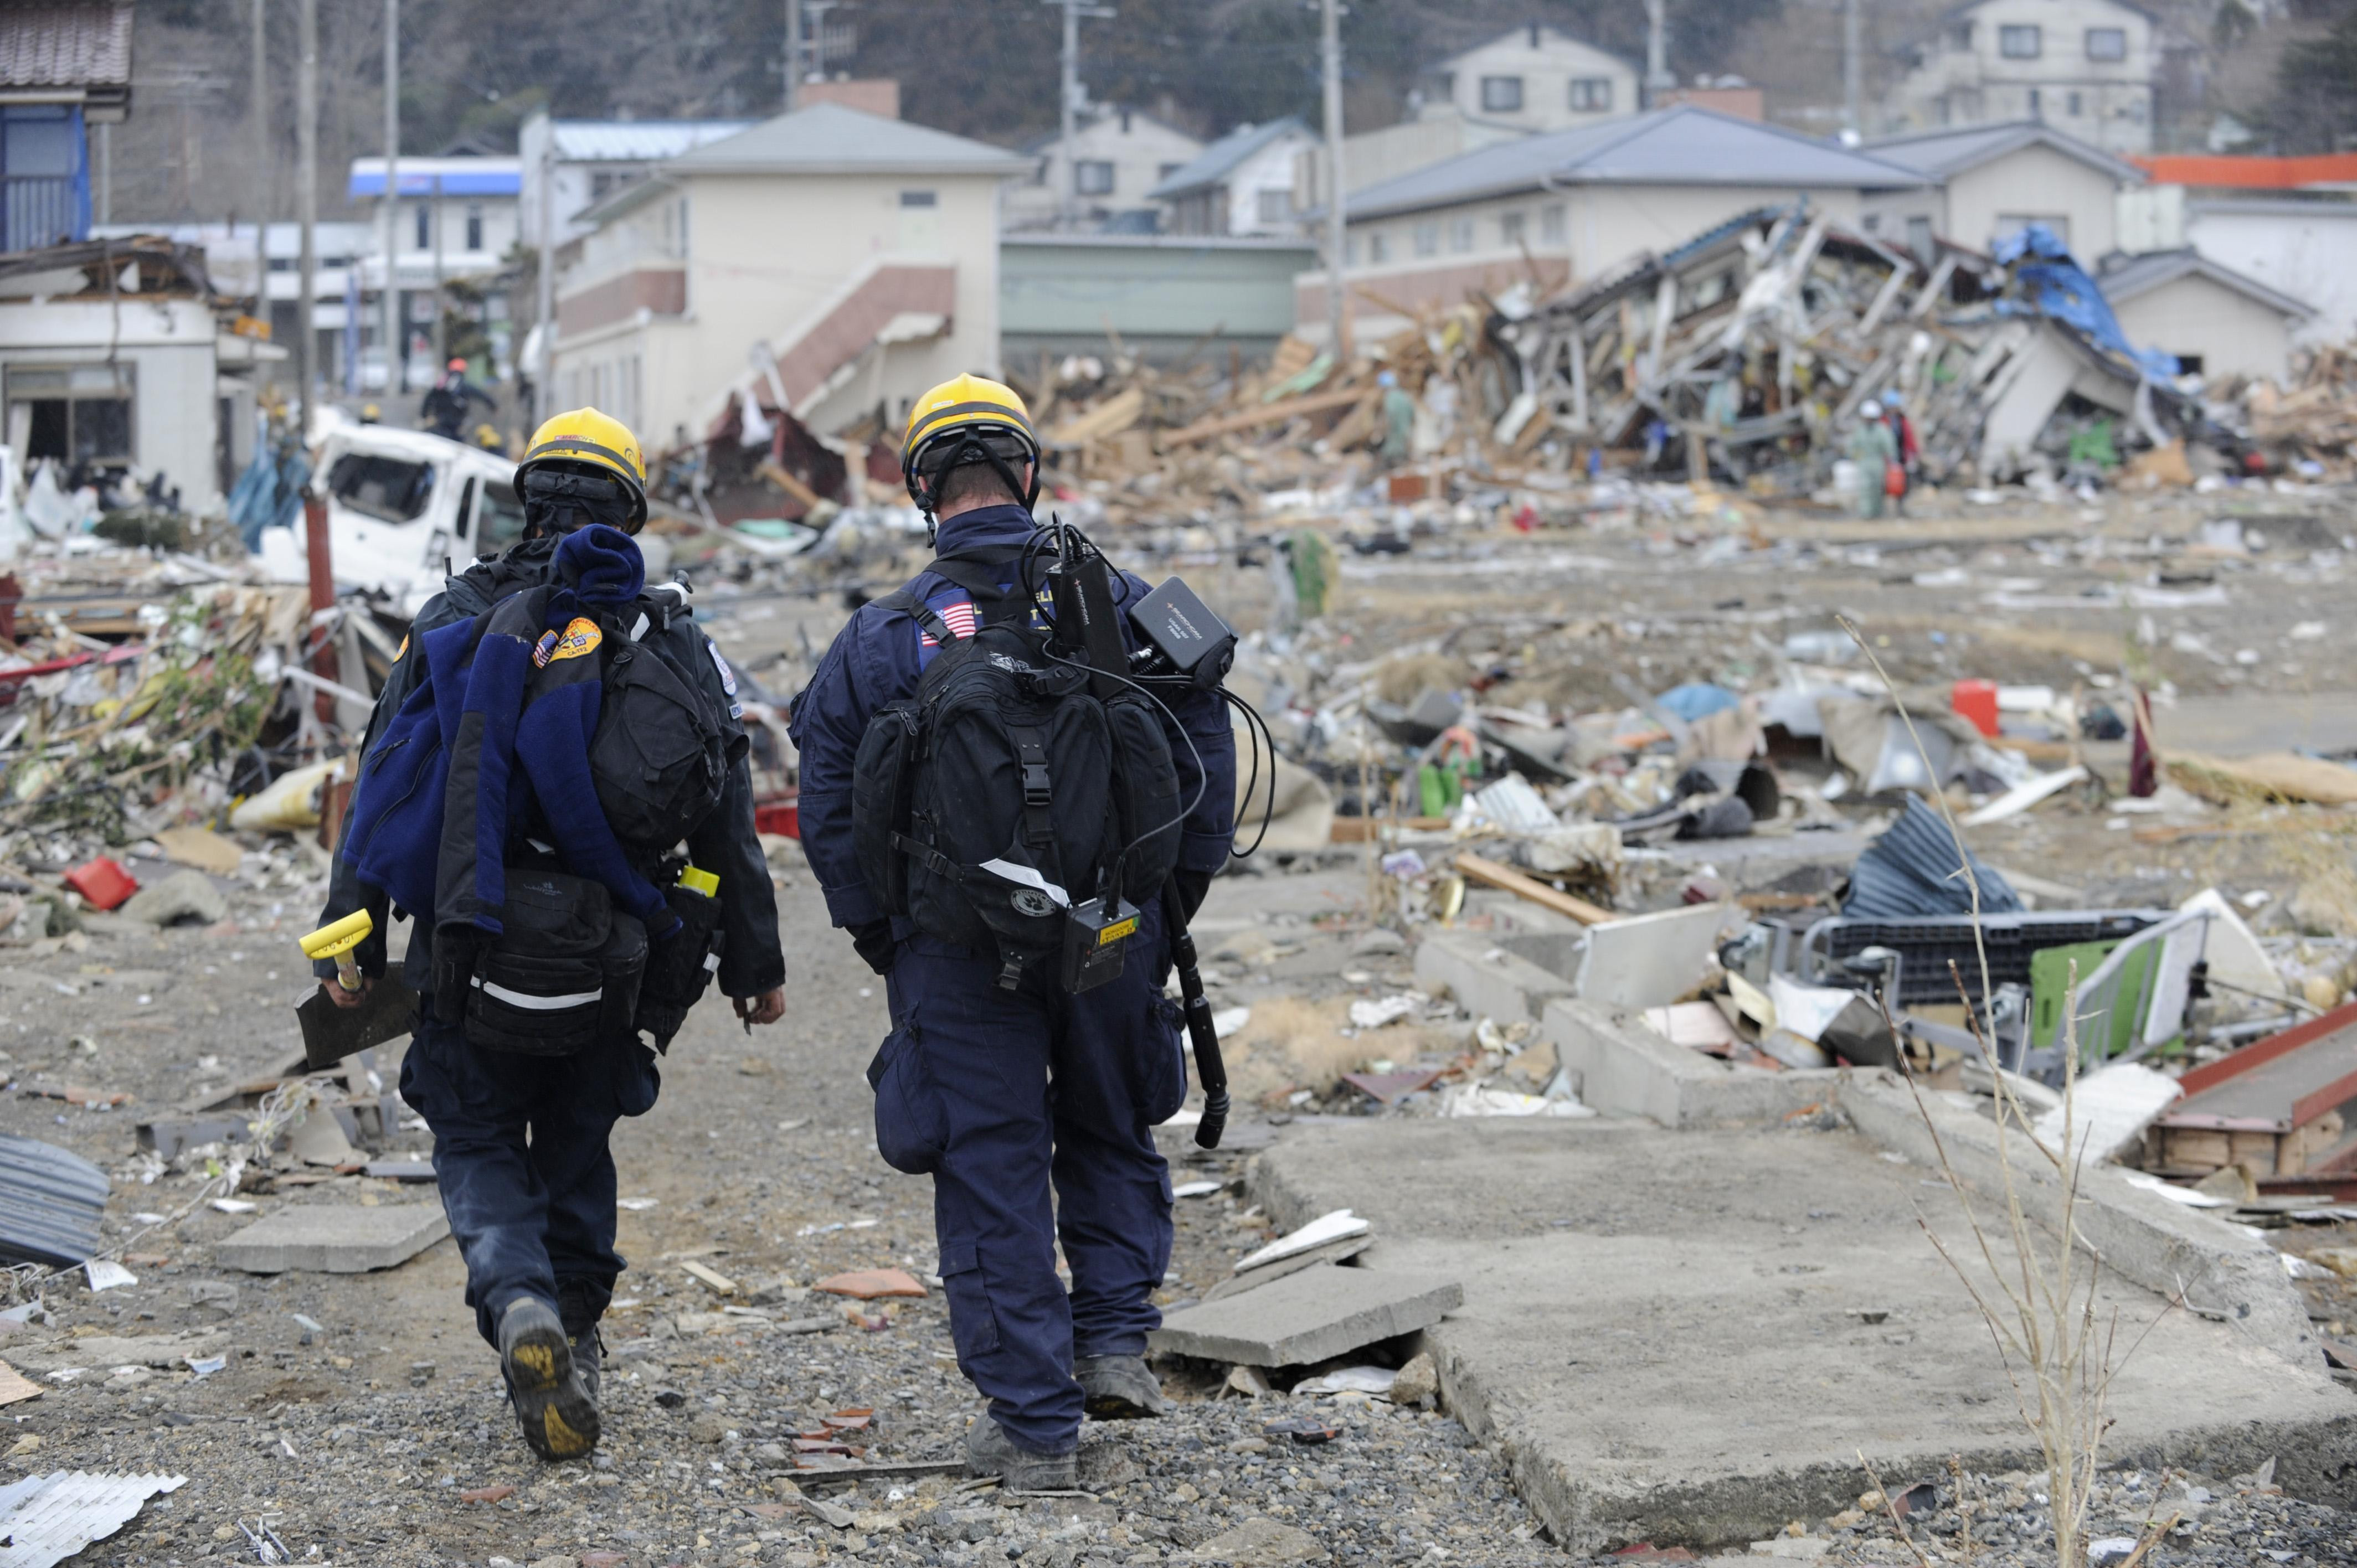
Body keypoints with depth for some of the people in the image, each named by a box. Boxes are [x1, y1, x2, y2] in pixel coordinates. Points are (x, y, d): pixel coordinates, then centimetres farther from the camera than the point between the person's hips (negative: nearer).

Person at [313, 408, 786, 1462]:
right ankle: (573, 1346, 20)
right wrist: (754, 960, 10)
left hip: (473, 951, -1)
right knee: (577, 1149, 18)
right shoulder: (671, 639, 2)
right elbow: (726, 817, 3)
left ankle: (521, 1309, -15)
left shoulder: (458, 619, -1)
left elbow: (384, 784, -3)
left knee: (477, 1148, 10)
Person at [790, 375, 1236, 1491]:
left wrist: (880, 938, 10)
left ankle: (1033, 1422, 7)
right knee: (1111, 1137, 24)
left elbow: (829, 808, -1)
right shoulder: (1116, 604, -2)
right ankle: (1114, 1338, 13)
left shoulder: (881, 639, -4)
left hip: (959, 951, -1)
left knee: (992, 1172, 6)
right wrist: (1179, 890, 12)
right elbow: (1204, 746, 2)